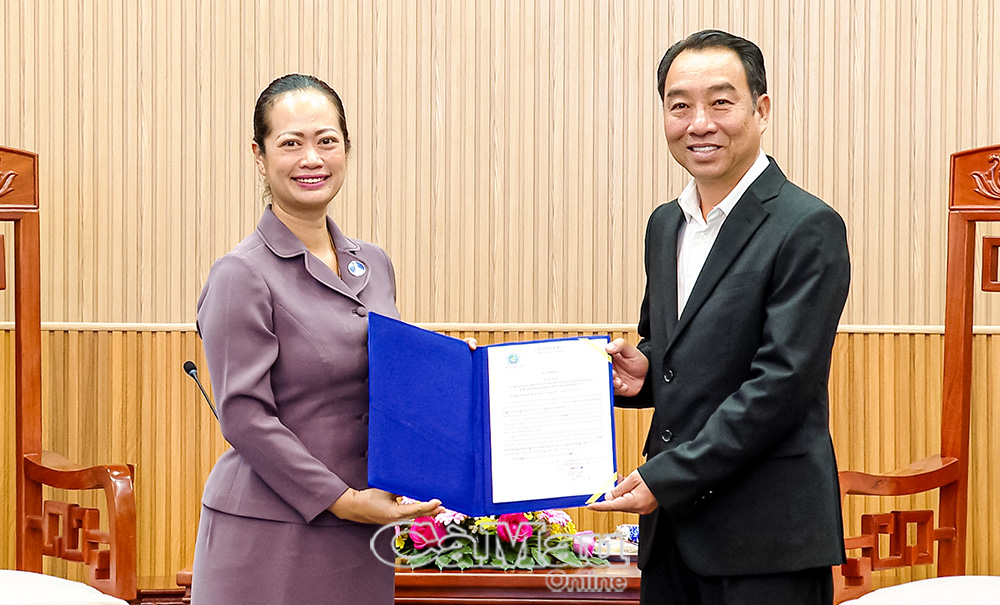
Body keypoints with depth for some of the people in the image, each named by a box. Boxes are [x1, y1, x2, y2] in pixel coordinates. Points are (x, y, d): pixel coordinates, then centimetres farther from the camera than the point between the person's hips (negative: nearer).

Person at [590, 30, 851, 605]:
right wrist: (641, 371, 1)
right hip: (672, 525, 7)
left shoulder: (808, 228, -12)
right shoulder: (666, 224, 13)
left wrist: (664, 478, -17)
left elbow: (783, 382, -17)